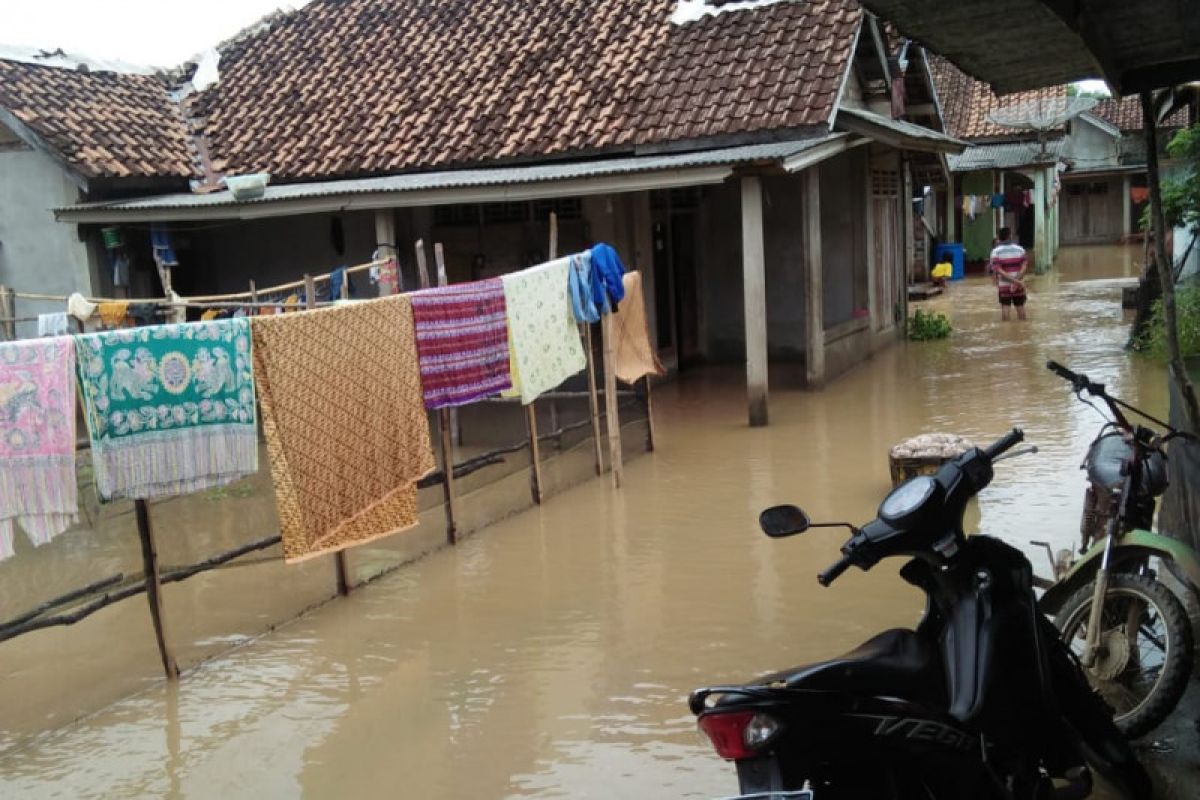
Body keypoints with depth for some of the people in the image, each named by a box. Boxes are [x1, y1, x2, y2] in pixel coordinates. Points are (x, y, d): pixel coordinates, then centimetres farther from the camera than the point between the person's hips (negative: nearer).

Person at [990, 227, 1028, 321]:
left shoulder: (996, 251, -6)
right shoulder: (1019, 249, 1)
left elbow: (998, 270, -17)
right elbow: (1024, 266, -10)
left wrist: (1013, 280, -18)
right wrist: (1016, 280, -19)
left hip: (1004, 285, -2)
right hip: (1019, 285, 2)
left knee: (1005, 307, 3)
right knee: (1020, 306, 13)